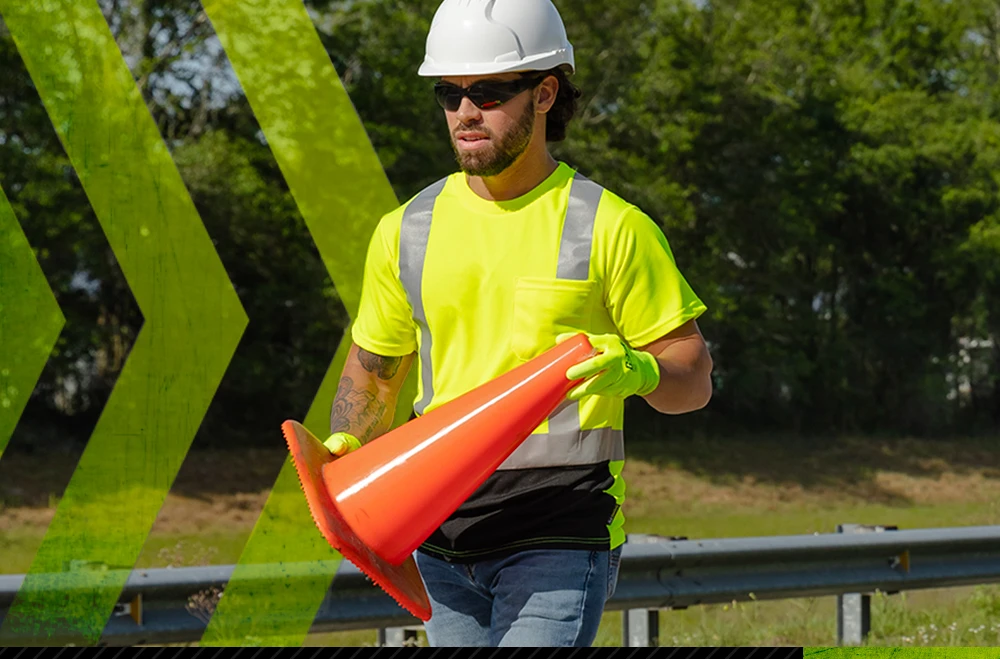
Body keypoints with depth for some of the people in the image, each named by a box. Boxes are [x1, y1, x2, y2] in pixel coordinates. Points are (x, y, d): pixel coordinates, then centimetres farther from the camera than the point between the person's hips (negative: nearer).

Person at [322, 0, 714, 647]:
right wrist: (344, 448, 1)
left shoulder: (615, 229, -4)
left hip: (563, 532, -5)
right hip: (442, 531, 5)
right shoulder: (406, 232, 9)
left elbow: (694, 380, 0)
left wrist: (635, 369, -22)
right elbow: (373, 371, 21)